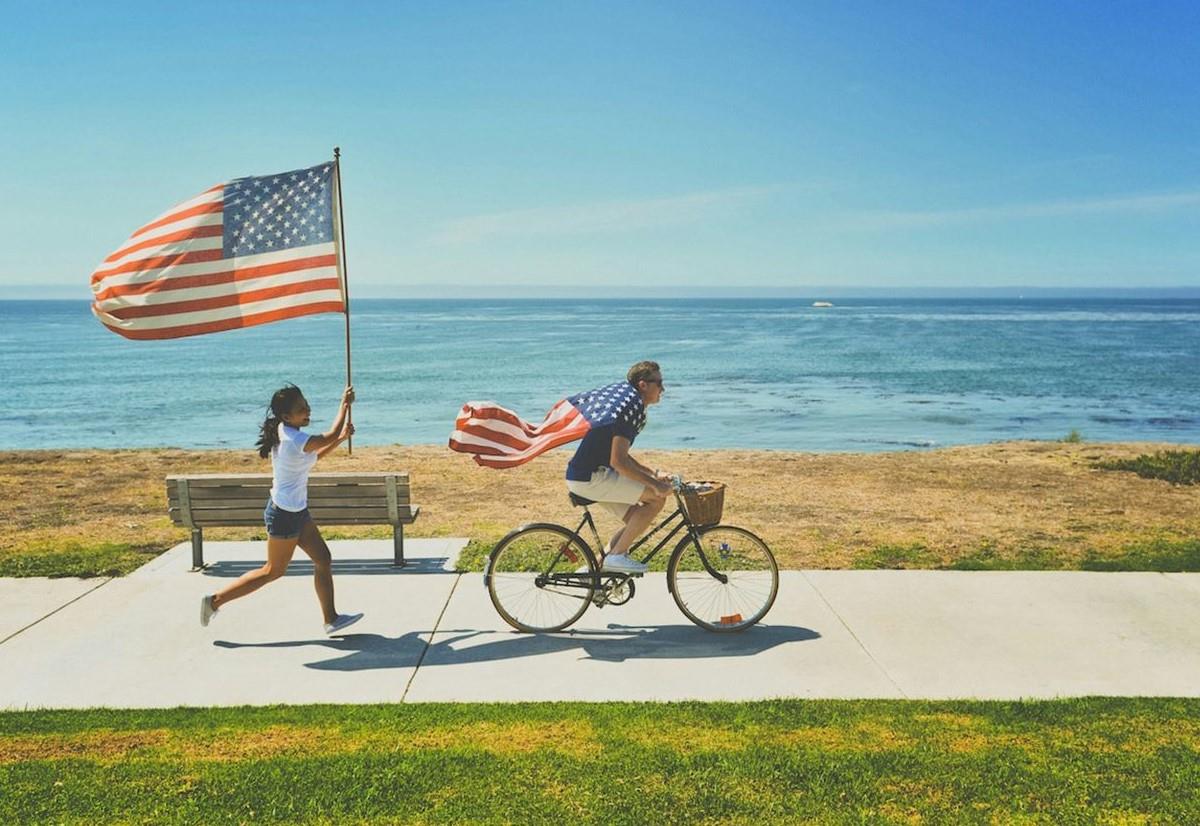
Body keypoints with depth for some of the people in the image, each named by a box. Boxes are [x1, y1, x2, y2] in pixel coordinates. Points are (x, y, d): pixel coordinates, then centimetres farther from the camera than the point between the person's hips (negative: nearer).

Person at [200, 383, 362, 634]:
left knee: (323, 560, 11)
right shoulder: (295, 440, -27)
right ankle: (215, 600, 19)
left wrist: (342, 438, 7)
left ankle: (331, 619, 18)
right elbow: (329, 436, -15)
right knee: (273, 571, 7)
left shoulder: (285, 432, 3)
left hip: (297, 511, 9)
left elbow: (316, 455, 16)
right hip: (285, 515, -9)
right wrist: (345, 405, -4)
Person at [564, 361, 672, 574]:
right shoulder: (633, 407, -15)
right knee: (657, 497, -12)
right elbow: (618, 462, -22)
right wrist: (654, 483, -17)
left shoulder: (620, 397, 16)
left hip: (584, 474, 10)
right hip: (590, 478, -10)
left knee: (636, 520, 13)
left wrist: (653, 474, 18)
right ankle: (617, 555, -7)